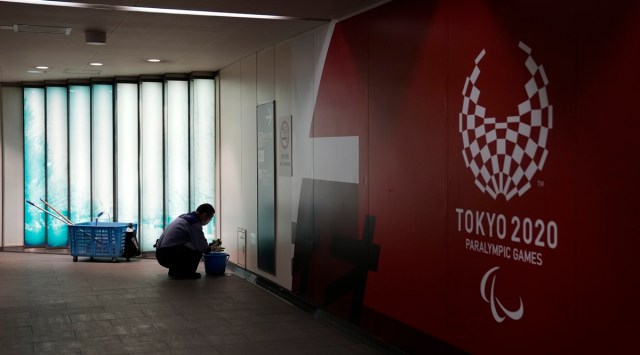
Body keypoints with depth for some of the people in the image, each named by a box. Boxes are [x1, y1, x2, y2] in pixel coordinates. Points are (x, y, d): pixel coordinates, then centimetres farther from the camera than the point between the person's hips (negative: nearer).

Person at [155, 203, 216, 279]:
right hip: (169, 256, -10)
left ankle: (173, 270, 19)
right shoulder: (195, 223, -12)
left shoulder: (184, 217, 17)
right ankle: (184, 273, -2)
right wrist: (211, 248, 11)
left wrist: (209, 246, 24)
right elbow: (204, 248, -10)